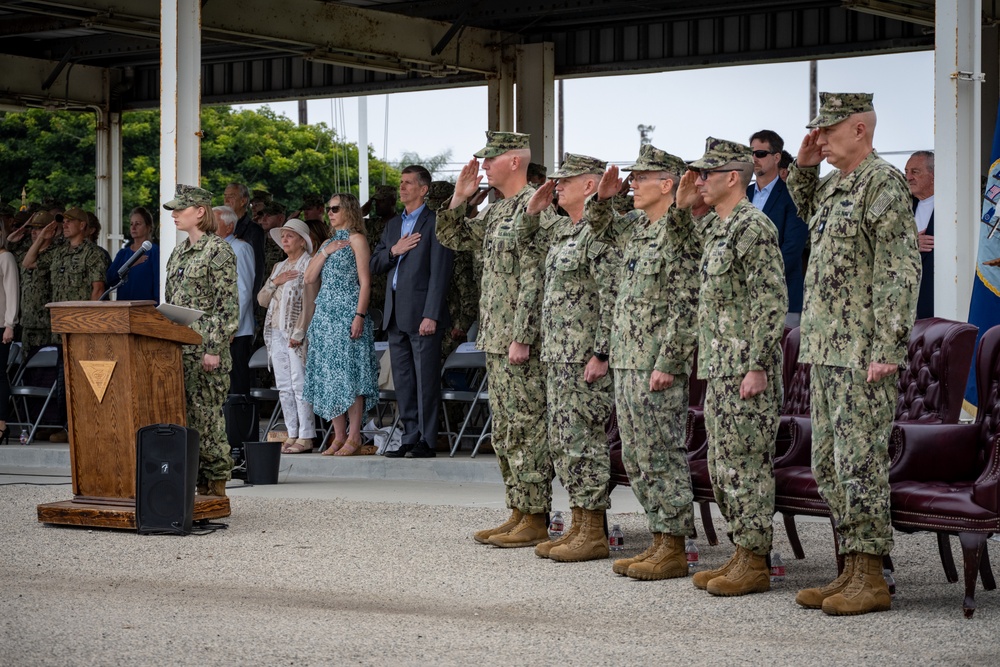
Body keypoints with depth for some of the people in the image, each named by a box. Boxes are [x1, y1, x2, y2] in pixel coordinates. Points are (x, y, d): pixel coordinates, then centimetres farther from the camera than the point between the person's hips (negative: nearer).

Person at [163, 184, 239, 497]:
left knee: (207, 414, -7)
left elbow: (228, 304, -12)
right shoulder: (178, 253, 17)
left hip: (205, 349, -8)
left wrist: (214, 348, -18)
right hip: (177, 349, 8)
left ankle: (216, 486, 0)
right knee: (180, 416, 6)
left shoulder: (218, 250, -7)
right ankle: (195, 482, 11)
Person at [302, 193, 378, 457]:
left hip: (347, 313, -7)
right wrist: (325, 252, 0)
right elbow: (309, 278, 11)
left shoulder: (356, 239, -3)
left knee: (349, 371, -9)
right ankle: (339, 437, 8)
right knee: (328, 374, 4)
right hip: (325, 313, 7)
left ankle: (354, 437, -7)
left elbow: (365, 281, -9)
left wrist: (360, 315, -17)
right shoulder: (327, 242, 19)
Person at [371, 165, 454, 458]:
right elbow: (374, 265, 17)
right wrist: (394, 251, -4)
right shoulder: (393, 225, 19)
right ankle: (409, 438, 14)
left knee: (426, 380, -6)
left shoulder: (435, 223, -5)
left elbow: (440, 272, -11)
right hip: (395, 314, 8)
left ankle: (426, 442, -5)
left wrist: (431, 315, -17)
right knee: (403, 381, 9)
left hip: (421, 313, -8)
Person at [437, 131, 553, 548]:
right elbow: (453, 239, 25)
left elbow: (534, 279, -19)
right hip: (495, 340, 10)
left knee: (526, 429, -6)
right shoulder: (497, 211, 15)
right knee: (505, 432, 12)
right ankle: (518, 514, 18)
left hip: (520, 341, -10)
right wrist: (460, 198, 9)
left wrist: (521, 338, -22)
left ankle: (535, 521, -2)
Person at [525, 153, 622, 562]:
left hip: (586, 358, -10)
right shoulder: (562, 229, 15)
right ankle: (579, 526, 19)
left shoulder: (599, 233, -15)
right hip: (558, 355, 10)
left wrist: (600, 354, -23)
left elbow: (613, 298, -20)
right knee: (562, 441, 12)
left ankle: (594, 533, -1)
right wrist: (534, 207, 15)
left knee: (583, 441, -6)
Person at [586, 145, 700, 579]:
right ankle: (660, 541, 18)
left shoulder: (679, 234, -14)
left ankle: (674, 550, 0)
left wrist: (666, 364, -21)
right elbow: (601, 227, 34)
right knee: (636, 458, 12)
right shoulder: (636, 226, 13)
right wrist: (603, 198, 12)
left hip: (658, 367, -9)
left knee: (661, 456, -5)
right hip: (627, 363, 9)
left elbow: (685, 307, -18)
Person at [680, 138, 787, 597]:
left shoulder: (754, 227, -14)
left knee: (745, 465, -6)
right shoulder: (715, 228, 16)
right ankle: (743, 553, 20)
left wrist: (757, 366, -21)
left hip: (746, 371, -10)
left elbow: (772, 301, -19)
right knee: (722, 467, 13)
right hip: (718, 369, 10)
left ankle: (755, 563, 0)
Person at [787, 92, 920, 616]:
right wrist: (804, 167, 20)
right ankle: (852, 571, 18)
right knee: (829, 465, 11)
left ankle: (872, 580, -1)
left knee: (860, 461, -7)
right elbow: (809, 215, 39)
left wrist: (886, 350, -21)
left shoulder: (883, 182, -12)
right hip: (826, 351, 10)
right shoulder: (832, 185, 15)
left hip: (862, 354, -10)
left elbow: (902, 272, -17)